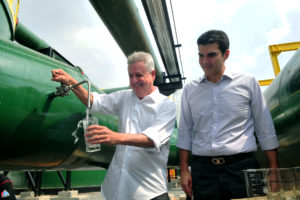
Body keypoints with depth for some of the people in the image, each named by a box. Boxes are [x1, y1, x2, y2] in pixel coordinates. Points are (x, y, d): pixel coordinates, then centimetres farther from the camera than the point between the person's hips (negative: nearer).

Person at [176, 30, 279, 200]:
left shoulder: (248, 82, 3)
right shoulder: (190, 89, 8)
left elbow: (265, 129, 5)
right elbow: (185, 132, 10)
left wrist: (274, 171, 1)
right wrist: (184, 170, 5)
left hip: (241, 167, -1)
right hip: (203, 170, 2)